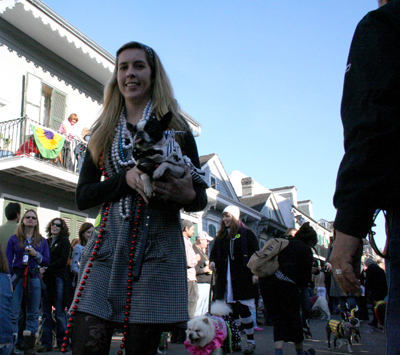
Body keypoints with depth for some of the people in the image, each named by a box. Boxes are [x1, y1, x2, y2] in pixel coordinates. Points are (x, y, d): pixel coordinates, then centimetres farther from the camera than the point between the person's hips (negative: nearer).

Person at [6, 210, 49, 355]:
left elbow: (46, 261, 10)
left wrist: (36, 254, -9)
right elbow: (8, 261, 3)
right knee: (13, 313, -7)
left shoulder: (42, 241, 13)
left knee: (33, 313, 3)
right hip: (17, 276, -2)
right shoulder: (14, 239, 7)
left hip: (34, 277, 2)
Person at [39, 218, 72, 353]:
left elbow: (63, 260, -6)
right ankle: (46, 343, 7)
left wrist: (47, 268, -12)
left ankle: (62, 342, 5)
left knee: (59, 313, -3)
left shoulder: (64, 241, 4)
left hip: (58, 278, -4)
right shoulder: (45, 242, 19)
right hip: (46, 279, 4)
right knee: (46, 312, 2)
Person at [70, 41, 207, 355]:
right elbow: (83, 196, 9)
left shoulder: (175, 128, 8)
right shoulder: (103, 133, 15)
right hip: (107, 247, 2)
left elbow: (200, 198, 9)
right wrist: (126, 178, -9)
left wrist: (186, 195, -17)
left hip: (157, 249, -2)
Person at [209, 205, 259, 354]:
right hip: (225, 279, 5)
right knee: (231, 310, 5)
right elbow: (214, 252, 23)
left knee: (243, 308, -5)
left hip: (242, 278, -4)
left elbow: (255, 253, -2)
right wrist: (212, 261, 0)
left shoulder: (246, 233, 2)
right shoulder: (221, 235, 17)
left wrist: (255, 272, -12)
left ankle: (251, 341, 8)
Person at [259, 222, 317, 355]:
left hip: (265, 282, 5)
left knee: (277, 319, 13)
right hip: (285, 283, -5)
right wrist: (298, 286, 22)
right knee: (293, 318, 13)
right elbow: (306, 277, 2)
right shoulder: (305, 250, 7)